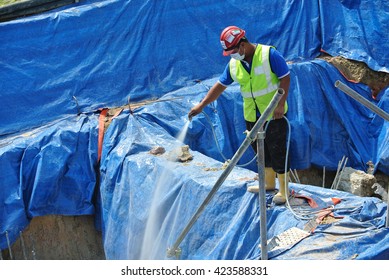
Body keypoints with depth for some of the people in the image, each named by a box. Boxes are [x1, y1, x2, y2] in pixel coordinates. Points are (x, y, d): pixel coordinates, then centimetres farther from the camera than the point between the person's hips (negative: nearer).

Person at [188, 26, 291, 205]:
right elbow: (220, 85, 8)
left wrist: (280, 104, -21)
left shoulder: (269, 54, -16)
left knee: (277, 151, -2)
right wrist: (201, 105, 3)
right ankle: (269, 183, 33)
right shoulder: (233, 64, 1)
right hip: (251, 116, 6)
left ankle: (284, 190, 8)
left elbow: (285, 78, -14)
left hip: (274, 115, -6)